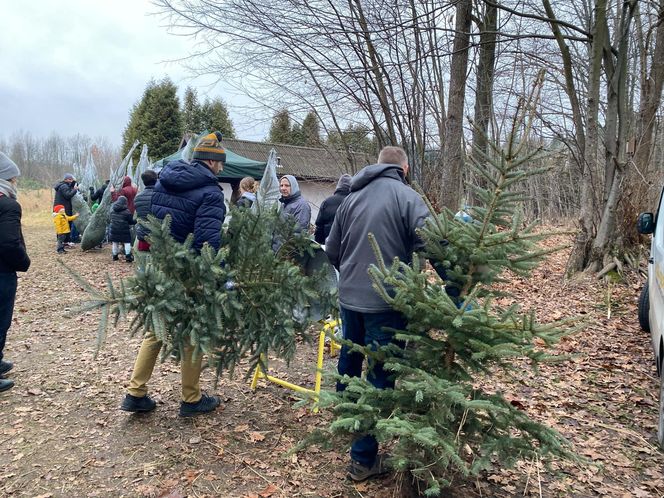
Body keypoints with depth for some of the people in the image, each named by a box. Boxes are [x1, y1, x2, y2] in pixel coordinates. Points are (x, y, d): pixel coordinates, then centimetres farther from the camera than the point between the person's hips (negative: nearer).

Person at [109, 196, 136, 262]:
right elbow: (131, 221, -7)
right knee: (127, 242, 2)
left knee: (115, 243, 15)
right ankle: (128, 256, -2)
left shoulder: (112, 209, 4)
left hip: (114, 230, 5)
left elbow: (111, 219, 15)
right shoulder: (126, 211, -13)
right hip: (124, 230, -5)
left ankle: (115, 256, 23)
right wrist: (135, 221, 12)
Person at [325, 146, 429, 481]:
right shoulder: (407, 197, -9)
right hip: (386, 301, -6)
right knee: (380, 375, 3)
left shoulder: (351, 198, 8)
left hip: (349, 297, 7)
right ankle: (363, 458, 11)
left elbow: (331, 250, 13)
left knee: (349, 360, 25)